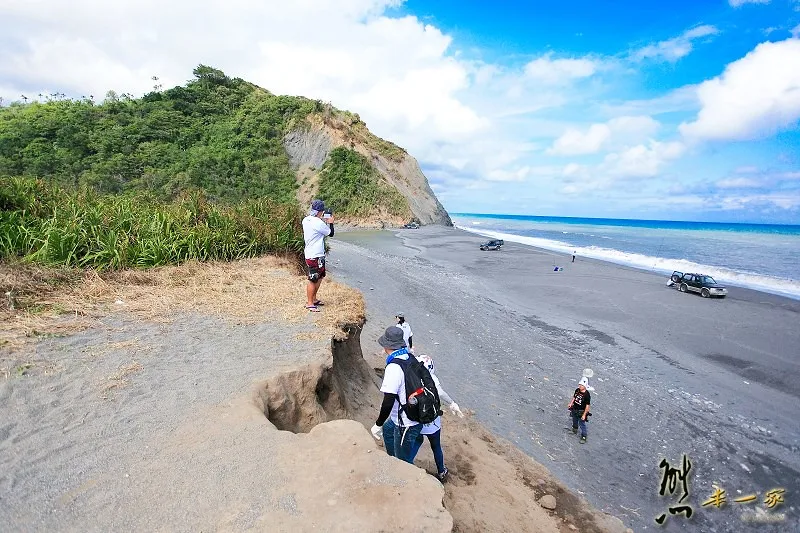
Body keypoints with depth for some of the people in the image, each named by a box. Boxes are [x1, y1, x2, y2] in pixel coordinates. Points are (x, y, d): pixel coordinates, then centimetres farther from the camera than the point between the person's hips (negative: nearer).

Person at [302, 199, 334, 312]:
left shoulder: (306, 220, 5)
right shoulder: (318, 223, -21)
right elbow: (330, 233, -7)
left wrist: (321, 220, 15)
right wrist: (330, 223, 9)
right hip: (315, 256, -10)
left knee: (320, 277, 21)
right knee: (313, 280, 0)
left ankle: (314, 299, 31)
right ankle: (309, 303, 9)